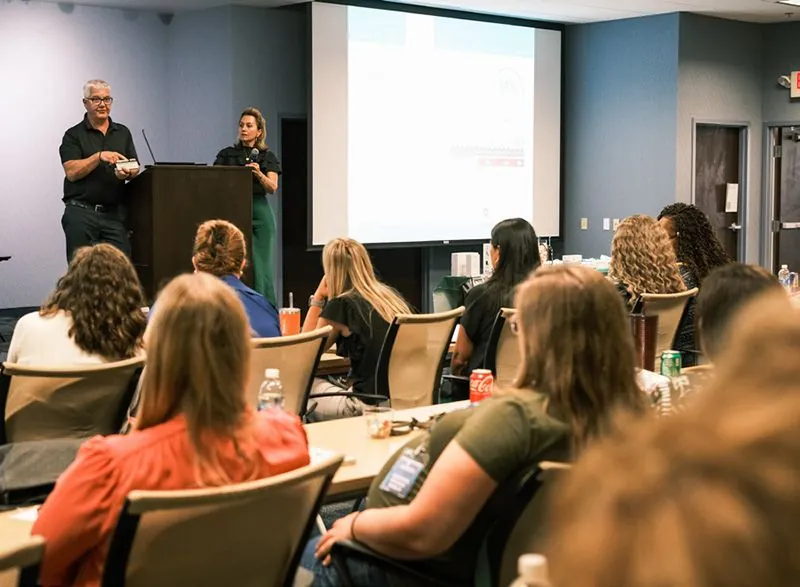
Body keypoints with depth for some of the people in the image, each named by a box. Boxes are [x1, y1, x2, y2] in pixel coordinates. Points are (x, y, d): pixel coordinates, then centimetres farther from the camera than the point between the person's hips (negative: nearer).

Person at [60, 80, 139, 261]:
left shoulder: (123, 132, 16)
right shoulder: (74, 135, 4)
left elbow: (135, 167, 12)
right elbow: (71, 172, -8)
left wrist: (128, 172, -11)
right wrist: (99, 157, -19)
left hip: (114, 213, 3)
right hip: (81, 212, -3)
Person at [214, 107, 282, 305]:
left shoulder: (267, 157, 8)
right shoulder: (227, 155, 11)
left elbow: (272, 187, -4)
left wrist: (258, 174, -21)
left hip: (259, 211, -1)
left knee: (260, 265, -4)